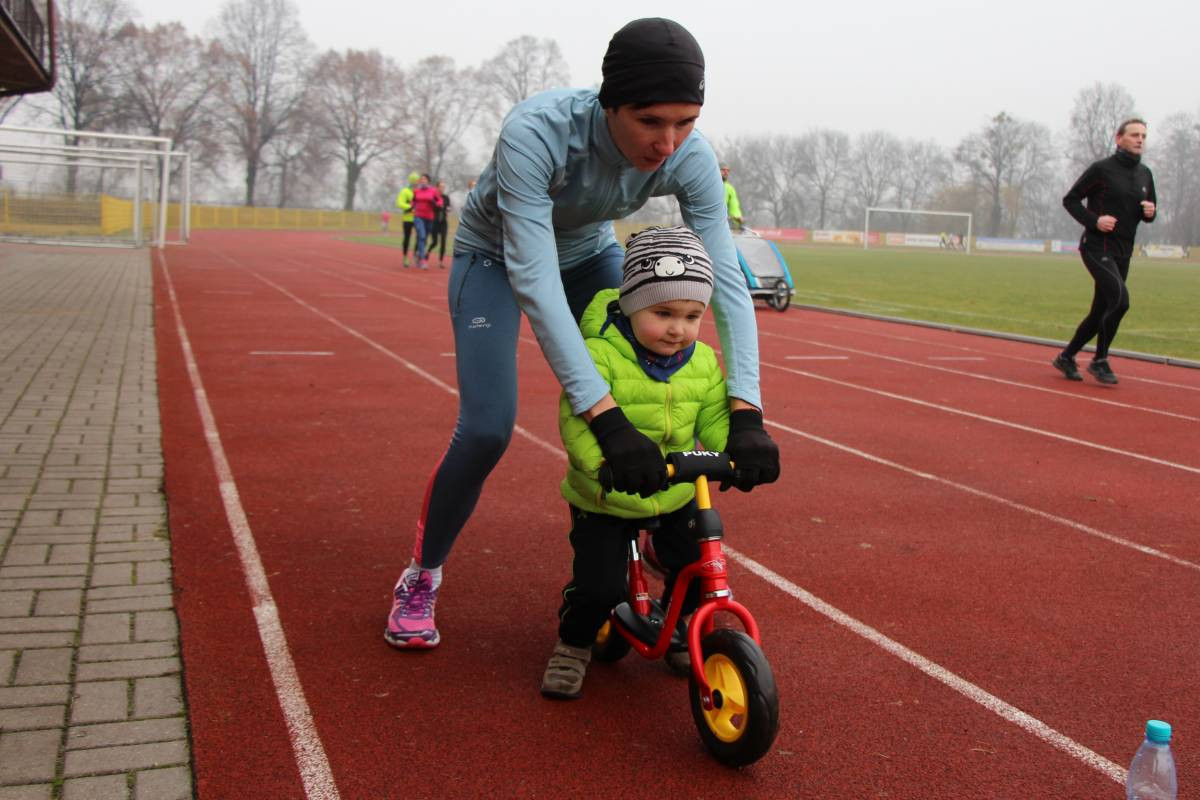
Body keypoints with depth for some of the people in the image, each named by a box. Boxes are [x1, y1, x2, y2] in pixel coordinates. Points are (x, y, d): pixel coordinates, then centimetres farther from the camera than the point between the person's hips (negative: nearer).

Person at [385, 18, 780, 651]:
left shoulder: (690, 158, -28)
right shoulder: (535, 133, -41)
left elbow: (726, 279, -28)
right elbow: (534, 279, -45)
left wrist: (746, 414, -39)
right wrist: (606, 417, -51)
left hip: (589, 252, 4)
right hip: (496, 256, -4)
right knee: (486, 430, -17)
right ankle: (420, 579, 8)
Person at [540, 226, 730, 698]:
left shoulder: (703, 363, -4)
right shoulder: (600, 355, -23)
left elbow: (714, 420, -2)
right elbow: (576, 424, -31)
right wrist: (608, 464, -46)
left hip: (676, 494, 5)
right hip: (604, 498, -5)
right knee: (599, 586, -11)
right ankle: (573, 645, 21)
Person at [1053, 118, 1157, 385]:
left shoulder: (1145, 174, 12)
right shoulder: (1102, 169, -7)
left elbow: (1149, 210, 22)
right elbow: (1070, 199, -4)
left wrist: (1150, 212, -2)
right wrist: (1094, 220, -18)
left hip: (1122, 253, 7)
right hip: (1097, 249, -7)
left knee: (1100, 312, 9)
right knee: (1120, 300, -22)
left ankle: (1066, 357, 24)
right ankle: (1099, 360, -7)